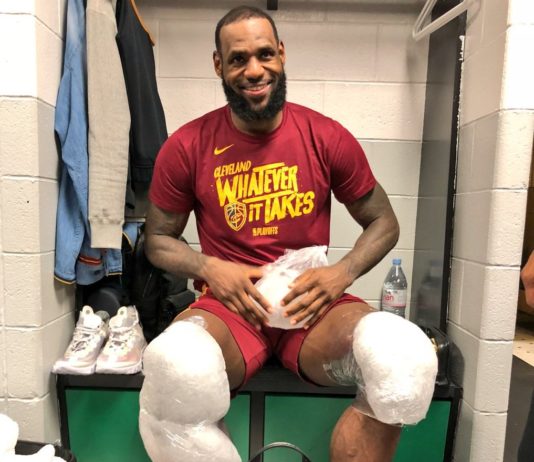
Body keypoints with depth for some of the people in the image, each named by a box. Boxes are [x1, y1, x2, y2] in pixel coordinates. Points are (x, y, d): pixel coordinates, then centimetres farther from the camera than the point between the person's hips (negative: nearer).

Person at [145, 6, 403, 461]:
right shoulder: (186, 146, -1)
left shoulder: (329, 137, -1)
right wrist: (210, 269, -11)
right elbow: (158, 239, 9)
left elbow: (383, 223, 9)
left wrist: (342, 273, -11)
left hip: (313, 303, 1)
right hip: (229, 304, 0)